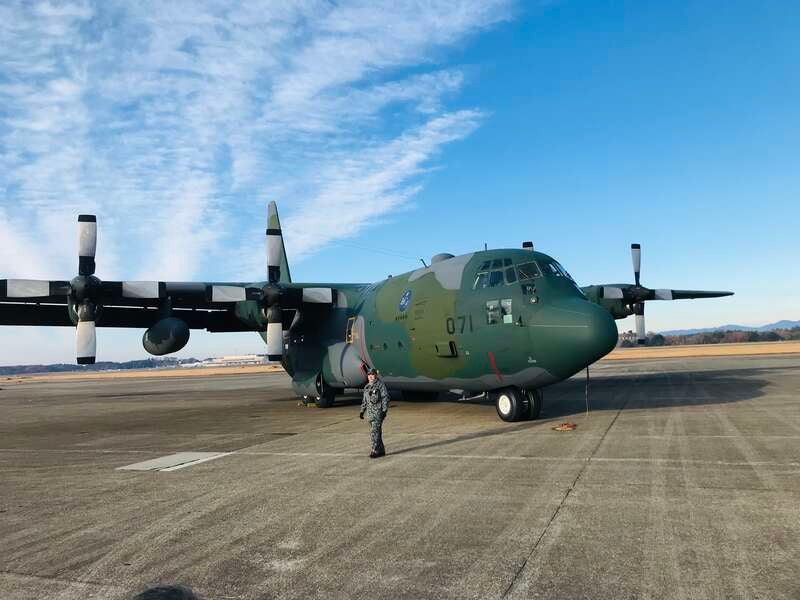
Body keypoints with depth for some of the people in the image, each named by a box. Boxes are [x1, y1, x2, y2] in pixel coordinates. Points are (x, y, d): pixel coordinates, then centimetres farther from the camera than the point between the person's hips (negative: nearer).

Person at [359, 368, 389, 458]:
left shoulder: (380, 385, -7)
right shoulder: (367, 387, 14)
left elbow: (385, 398, -10)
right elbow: (364, 400, 21)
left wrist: (384, 410, -16)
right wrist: (362, 411, 15)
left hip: (378, 411, -7)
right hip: (370, 412, 7)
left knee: (374, 431, -13)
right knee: (376, 431, 11)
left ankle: (376, 451, -10)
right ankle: (381, 451, 19)